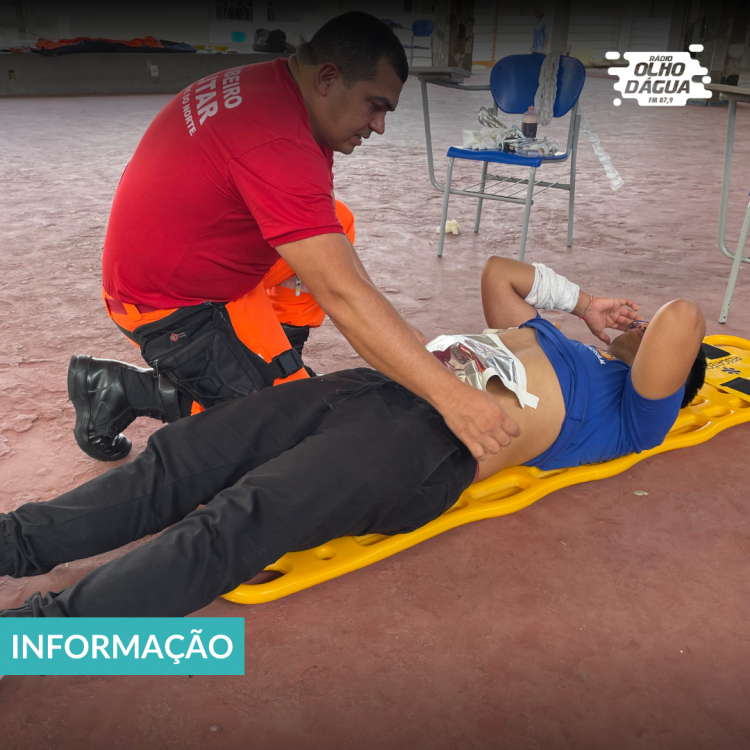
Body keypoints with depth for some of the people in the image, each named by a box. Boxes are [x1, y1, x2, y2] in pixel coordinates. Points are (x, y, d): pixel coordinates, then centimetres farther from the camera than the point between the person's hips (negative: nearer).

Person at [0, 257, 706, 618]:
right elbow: (497, 270, 45)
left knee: (234, 526, -26)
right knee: (175, 462, -6)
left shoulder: (631, 409, 13)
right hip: (375, 386, 8)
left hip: (429, 446, -7)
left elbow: (683, 320, -5)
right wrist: (582, 302, 43)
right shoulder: (552, 338, 34)